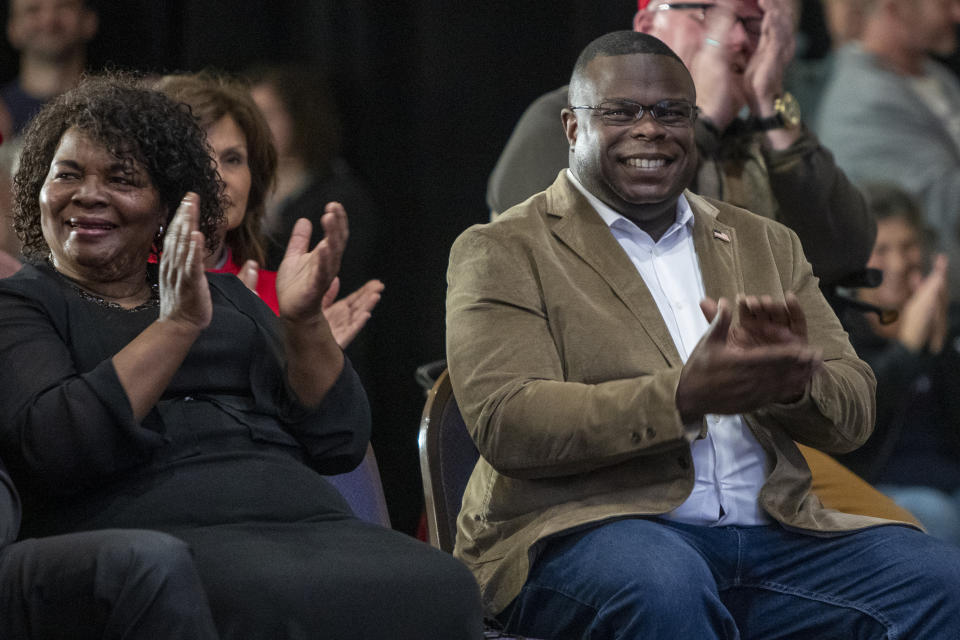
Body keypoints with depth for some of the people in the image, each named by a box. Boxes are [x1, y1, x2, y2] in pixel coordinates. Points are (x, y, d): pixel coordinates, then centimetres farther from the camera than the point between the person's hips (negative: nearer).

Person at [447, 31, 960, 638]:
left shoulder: (765, 244, 22)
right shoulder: (500, 253, 5)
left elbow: (853, 413, 14)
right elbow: (505, 423, -10)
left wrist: (794, 378, -12)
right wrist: (684, 397, -23)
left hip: (772, 536, 5)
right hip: (585, 535, -4)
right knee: (662, 587, -40)